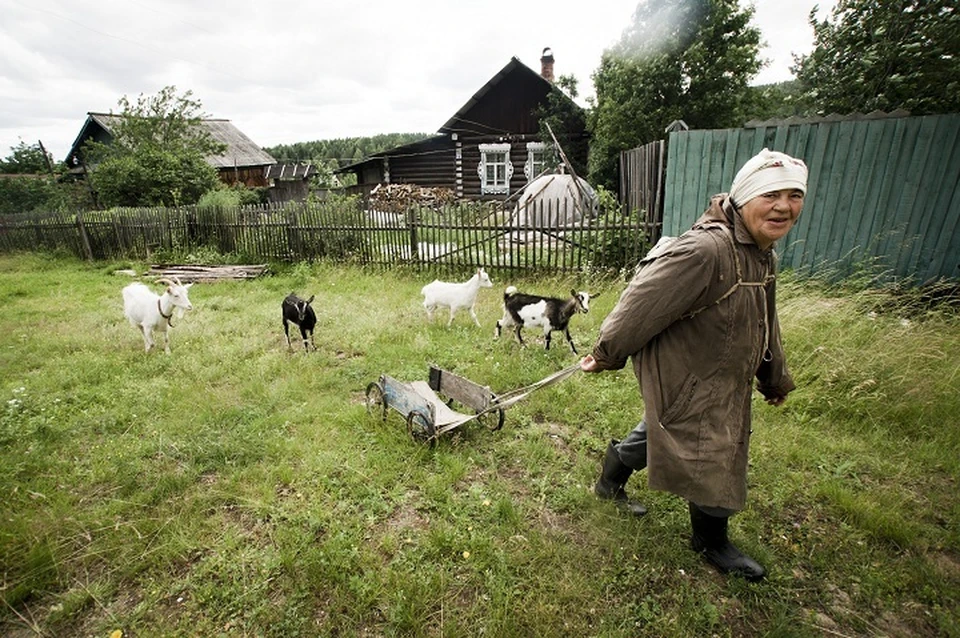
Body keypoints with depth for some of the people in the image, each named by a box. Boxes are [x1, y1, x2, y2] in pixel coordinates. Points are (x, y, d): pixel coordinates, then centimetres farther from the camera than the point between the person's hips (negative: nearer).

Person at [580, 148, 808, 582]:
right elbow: (641, 306, -27)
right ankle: (711, 541, 37)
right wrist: (607, 355, -17)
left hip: (721, 380, 10)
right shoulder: (703, 252, -31)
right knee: (711, 458, 7)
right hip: (685, 380, -10)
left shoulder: (762, 254, 4)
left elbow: (764, 323, 16)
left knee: (660, 429, 24)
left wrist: (775, 378, 25)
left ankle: (610, 481, 49)